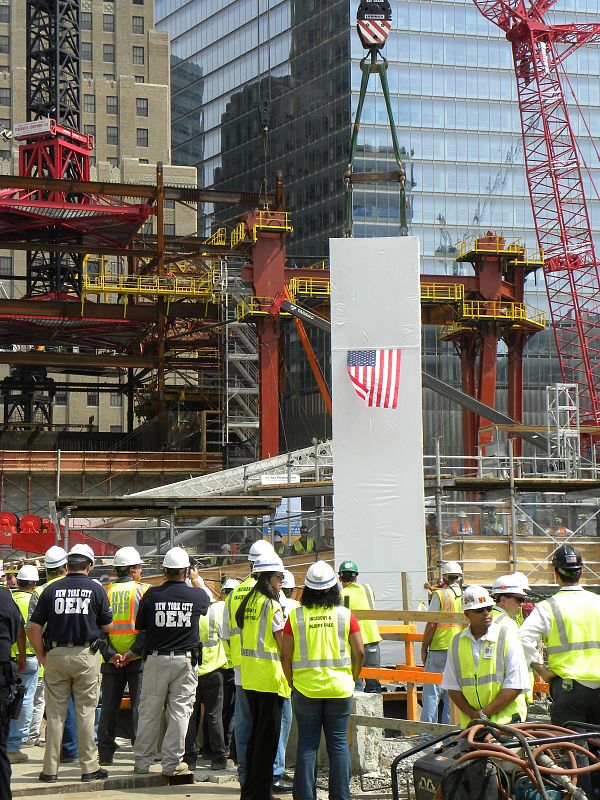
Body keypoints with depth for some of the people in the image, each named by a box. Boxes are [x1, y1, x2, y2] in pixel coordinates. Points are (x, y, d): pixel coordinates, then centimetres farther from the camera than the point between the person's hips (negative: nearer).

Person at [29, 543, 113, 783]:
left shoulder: (52, 589, 0)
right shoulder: (96, 589, -3)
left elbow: (34, 626, -1)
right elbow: (108, 626, 3)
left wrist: (41, 655, 7)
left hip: (55, 655, 1)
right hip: (86, 655, -1)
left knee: (55, 713, 6)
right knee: (85, 713, 5)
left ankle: (50, 769, 9)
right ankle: (89, 767, 7)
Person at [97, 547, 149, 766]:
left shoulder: (105, 592, 4)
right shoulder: (143, 591, -4)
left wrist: (110, 654, -4)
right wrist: (135, 652, -11)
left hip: (112, 659, 3)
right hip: (137, 658, -3)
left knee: (109, 707, 8)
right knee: (139, 706, 2)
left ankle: (105, 753, 10)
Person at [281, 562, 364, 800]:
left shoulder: (296, 616, -3)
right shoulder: (345, 615, -3)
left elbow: (285, 655, -3)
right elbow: (359, 652, -3)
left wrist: (292, 681, 10)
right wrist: (352, 678, 12)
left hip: (306, 688, 0)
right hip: (340, 688, 0)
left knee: (307, 744, 5)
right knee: (338, 743, 6)